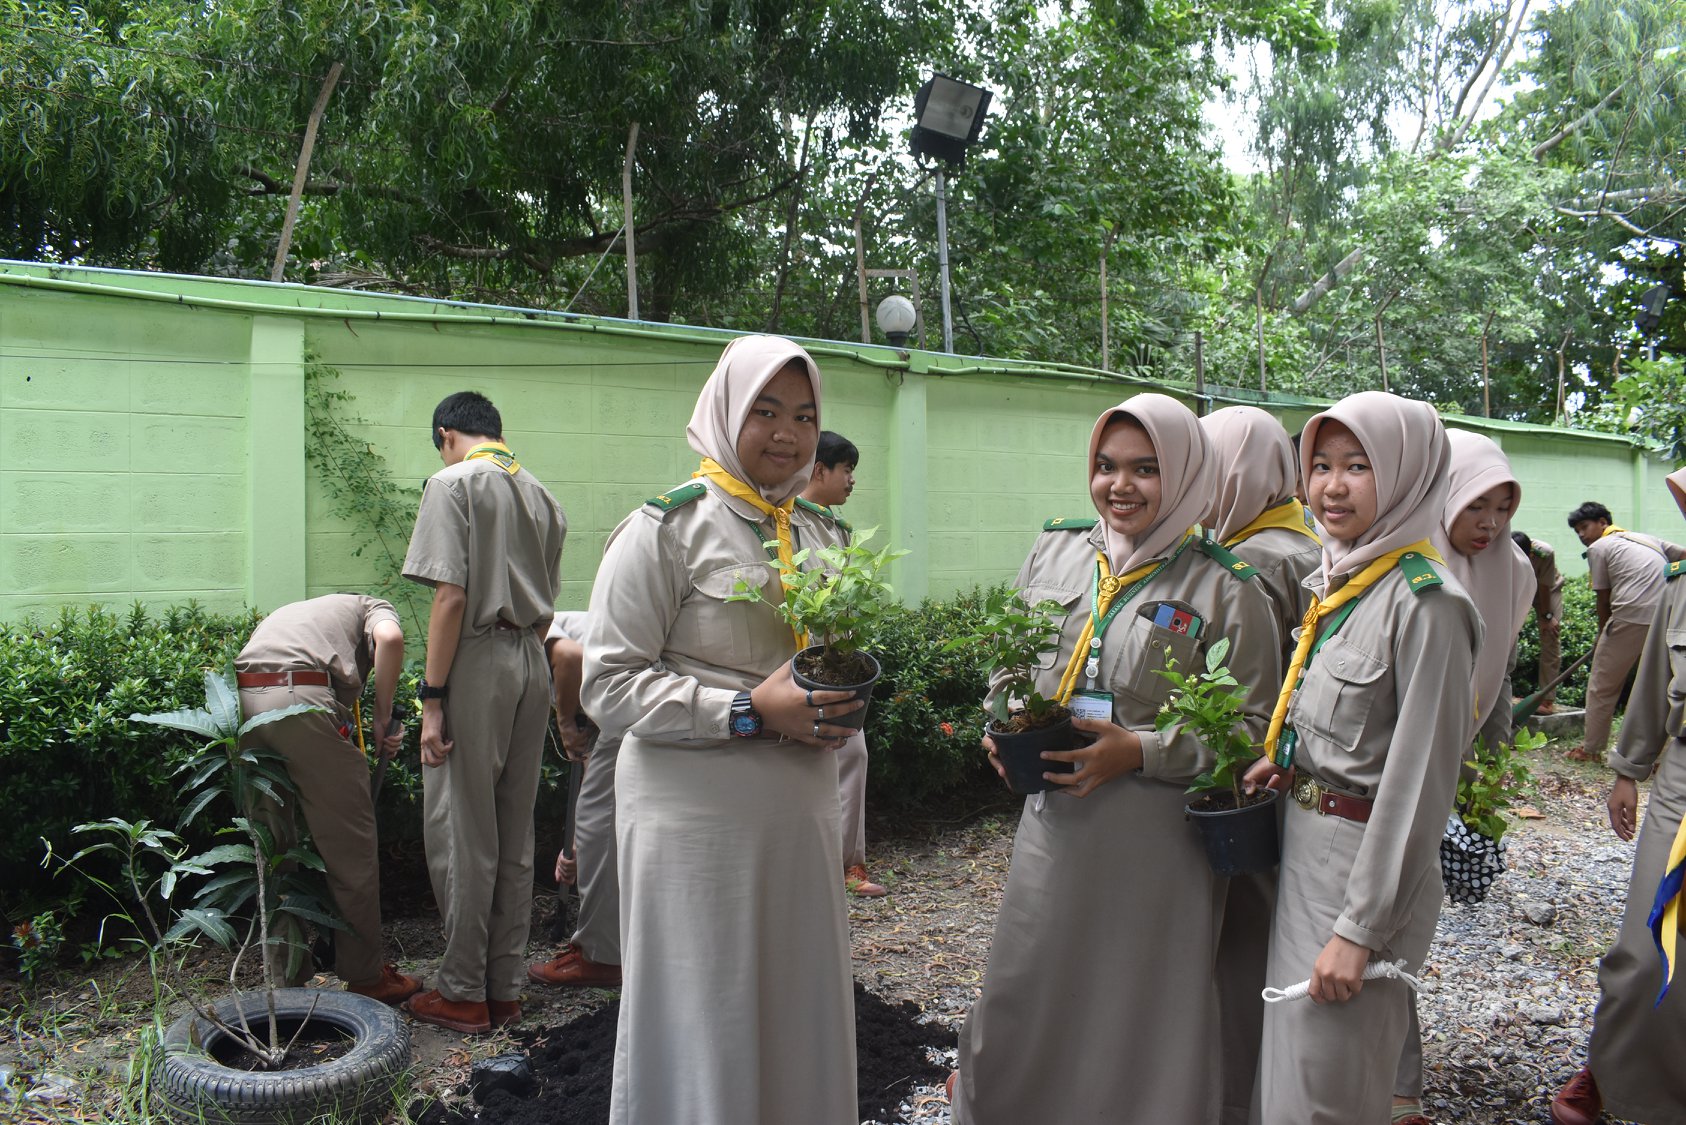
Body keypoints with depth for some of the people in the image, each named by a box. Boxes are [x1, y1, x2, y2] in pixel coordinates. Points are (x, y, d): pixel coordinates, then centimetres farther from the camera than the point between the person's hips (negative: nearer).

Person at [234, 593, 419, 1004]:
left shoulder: (286, 613, 40)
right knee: (350, 845, 6)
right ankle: (366, 977, 14)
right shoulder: (372, 608, 22)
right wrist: (383, 715, 4)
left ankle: (286, 978, 24)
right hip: (301, 697, -6)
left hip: (241, 700, 6)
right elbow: (390, 638, -4)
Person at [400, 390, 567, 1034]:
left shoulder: (453, 482, -6)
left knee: (462, 833, 3)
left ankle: (464, 993, 12)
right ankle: (506, 987, 21)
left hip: (477, 662, -7)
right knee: (515, 835, 12)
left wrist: (433, 698, -13)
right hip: (533, 664, 7)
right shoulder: (541, 496, 14)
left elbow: (451, 598, -15)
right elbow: (546, 607, 13)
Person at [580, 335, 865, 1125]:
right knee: (704, 1021, 5)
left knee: (803, 1010, 14)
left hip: (801, 814, 6)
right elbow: (607, 686, -13)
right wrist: (750, 711, -20)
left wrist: (839, 695, 2)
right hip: (697, 817, -6)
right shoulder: (668, 527, -9)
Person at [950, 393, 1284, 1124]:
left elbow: (1252, 728, -8)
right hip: (1053, 815, 4)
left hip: (1156, 836, -4)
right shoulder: (1055, 553, 6)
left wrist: (1140, 751, -17)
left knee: (1141, 1013, 9)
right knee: (1025, 996, 14)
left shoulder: (1224, 589, -8)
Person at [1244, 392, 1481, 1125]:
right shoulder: (1334, 581, 6)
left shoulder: (1423, 601, -20)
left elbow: (1421, 780, -21)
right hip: (1302, 844, 8)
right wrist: (1286, 762, 1)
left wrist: (1362, 928, -19)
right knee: (1288, 1058, 20)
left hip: (1366, 860, -8)